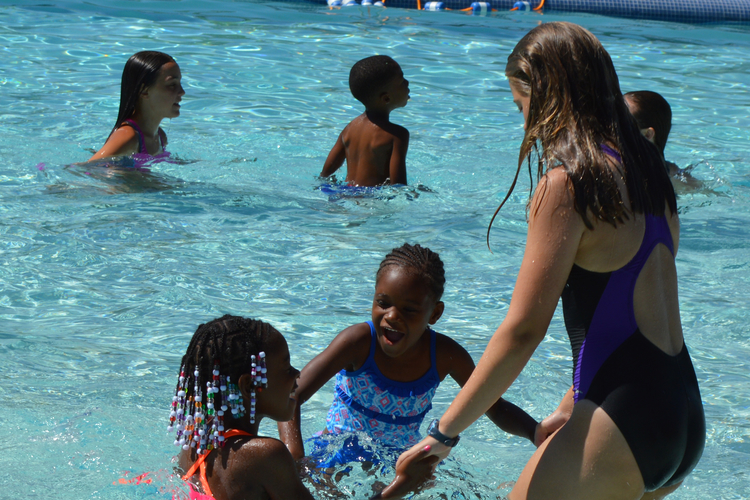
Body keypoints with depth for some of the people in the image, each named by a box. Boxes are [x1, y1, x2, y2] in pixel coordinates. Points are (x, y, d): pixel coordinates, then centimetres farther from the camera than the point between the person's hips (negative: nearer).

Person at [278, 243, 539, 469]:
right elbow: (291, 396, -28)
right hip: (339, 459, -3)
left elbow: (495, 408, 0)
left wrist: (538, 434, -20)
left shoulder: (444, 355, -15)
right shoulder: (359, 342, -24)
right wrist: (294, 456, -45)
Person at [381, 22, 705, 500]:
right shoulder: (648, 171, 13)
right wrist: (570, 411, 30)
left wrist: (443, 434, -10)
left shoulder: (568, 183, -13)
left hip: (625, 429, -9)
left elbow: (523, 330, -15)